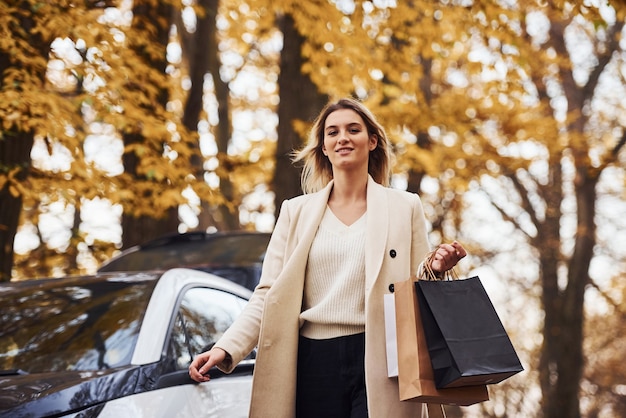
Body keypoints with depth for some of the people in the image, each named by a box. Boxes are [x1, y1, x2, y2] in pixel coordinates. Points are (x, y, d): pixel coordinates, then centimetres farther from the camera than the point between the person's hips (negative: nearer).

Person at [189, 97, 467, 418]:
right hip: (315, 363, 1)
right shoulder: (296, 211, 11)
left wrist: (436, 270, -10)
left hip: (378, 361, -1)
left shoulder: (404, 207, 9)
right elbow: (268, 295, 6)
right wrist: (225, 348, -7)